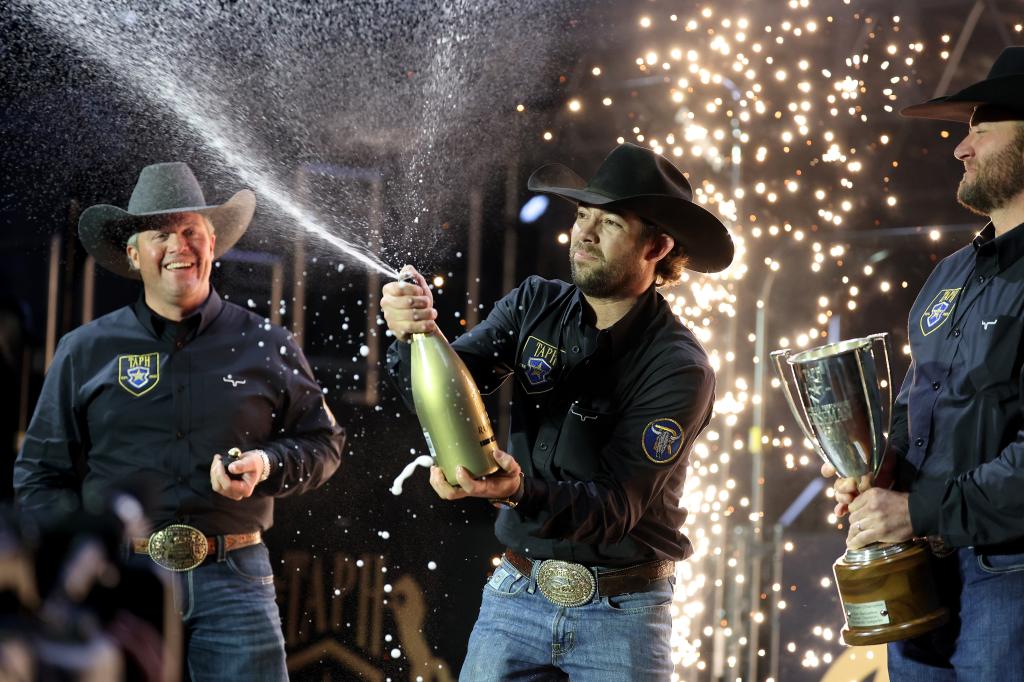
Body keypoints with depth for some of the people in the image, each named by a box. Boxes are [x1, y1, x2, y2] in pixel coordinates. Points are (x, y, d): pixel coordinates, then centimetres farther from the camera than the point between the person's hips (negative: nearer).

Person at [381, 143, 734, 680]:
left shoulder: (678, 368, -13)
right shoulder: (535, 306, 0)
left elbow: (617, 507, -19)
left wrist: (519, 491, -37)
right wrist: (416, 336, -30)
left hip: (621, 615, -3)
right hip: (515, 595, 3)